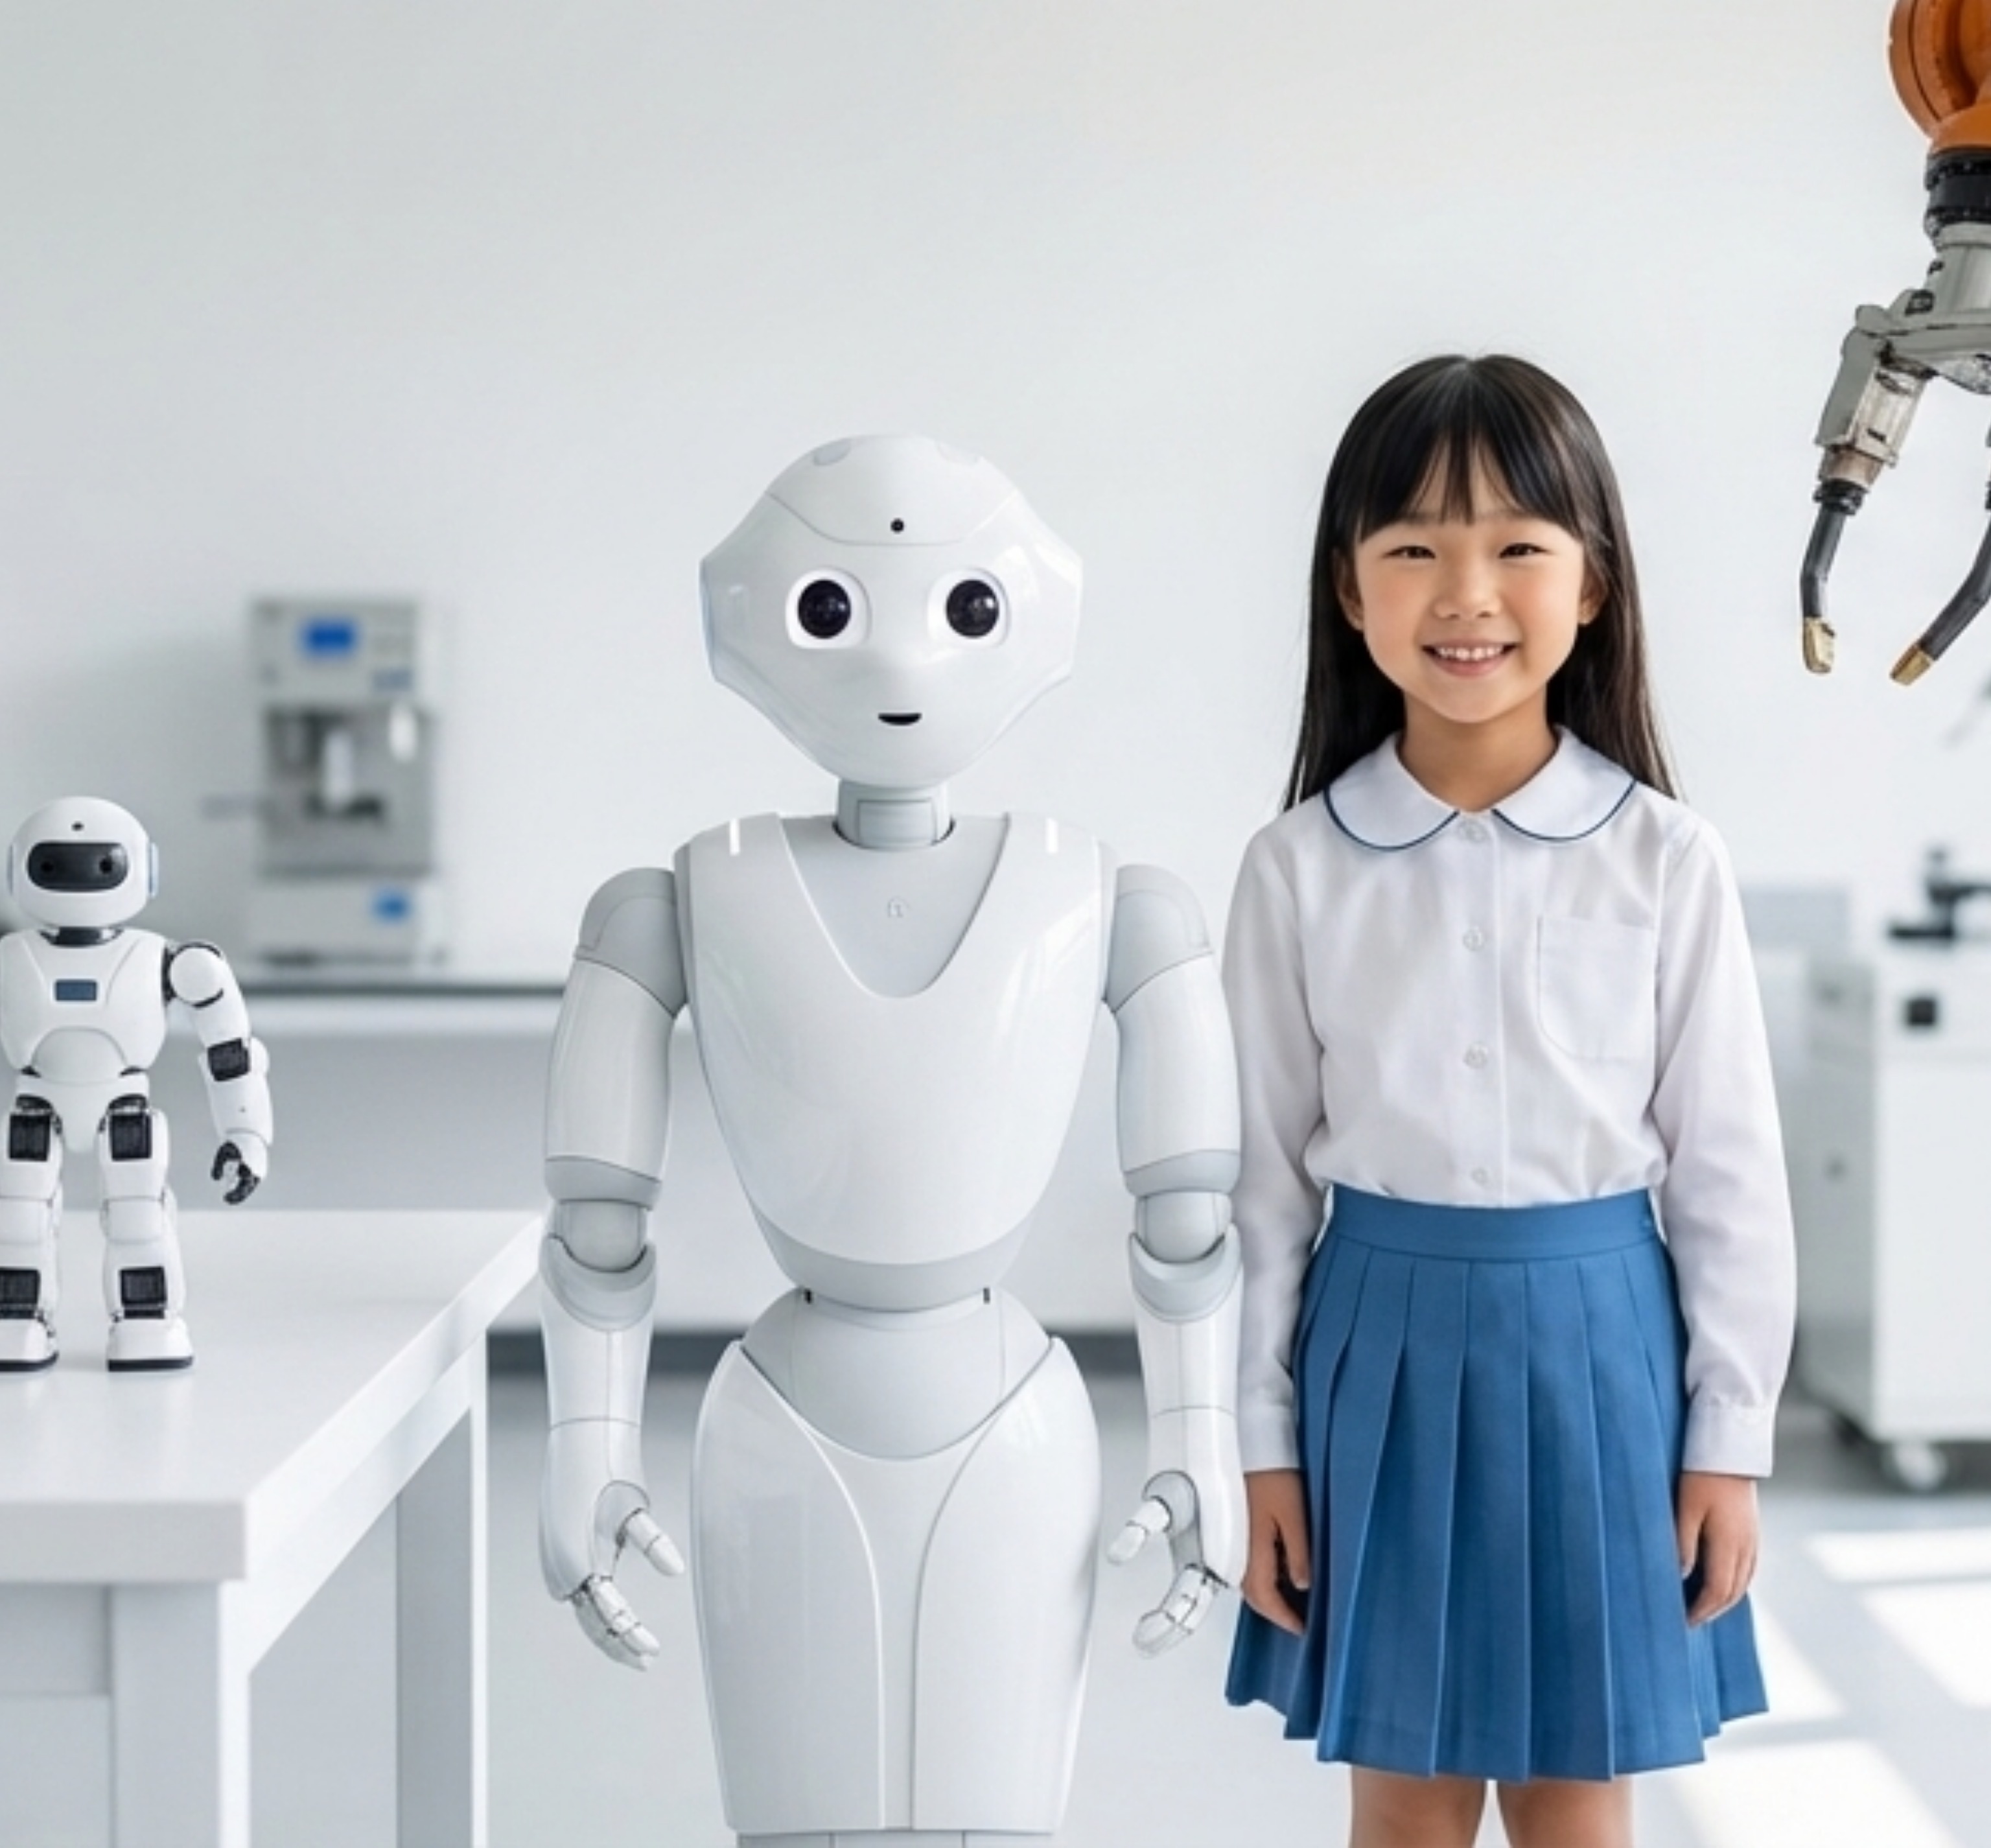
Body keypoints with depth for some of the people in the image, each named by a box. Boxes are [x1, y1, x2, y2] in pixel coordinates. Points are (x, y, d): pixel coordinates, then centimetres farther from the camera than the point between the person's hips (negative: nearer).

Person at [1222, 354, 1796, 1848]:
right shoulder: (1301, 868, -4)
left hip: (1595, 1340, 0)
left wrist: (1729, 1438, -1)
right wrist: (1264, 1443, 2)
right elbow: (1266, 1168, 1)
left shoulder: (1665, 860, -7)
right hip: (1384, 1342, 1)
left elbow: (1730, 1166, -1)